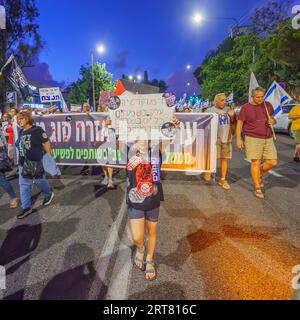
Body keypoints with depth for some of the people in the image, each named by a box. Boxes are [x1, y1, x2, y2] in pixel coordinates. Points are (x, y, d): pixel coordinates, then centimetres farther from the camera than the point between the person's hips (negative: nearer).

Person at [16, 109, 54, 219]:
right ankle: (26, 208, 16)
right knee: (24, 185, 6)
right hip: (23, 163, 7)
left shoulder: (37, 130, -12)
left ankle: (49, 194, 40)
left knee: (40, 181, 9)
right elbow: (21, 145, 17)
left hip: (37, 162, -7)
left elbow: (46, 144, -10)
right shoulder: (21, 132, 9)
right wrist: (21, 160, 20)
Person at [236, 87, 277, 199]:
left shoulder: (268, 105, 9)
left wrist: (273, 121, -5)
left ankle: (259, 175, 29)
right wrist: (238, 139, -11)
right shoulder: (245, 108, -4)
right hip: (253, 139, -4)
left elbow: (272, 119, 20)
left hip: (268, 139, 5)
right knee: (256, 163, -4)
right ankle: (257, 188, 9)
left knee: (272, 163, 0)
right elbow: (239, 124, -3)